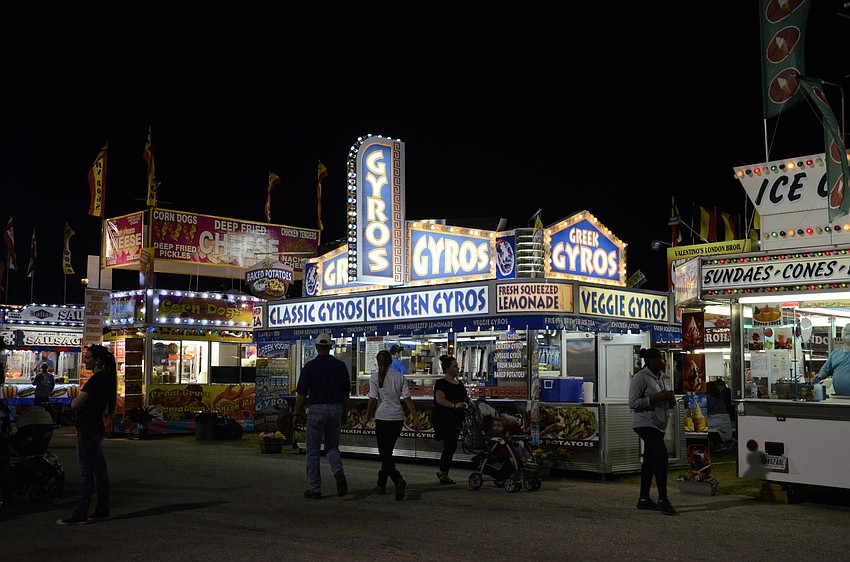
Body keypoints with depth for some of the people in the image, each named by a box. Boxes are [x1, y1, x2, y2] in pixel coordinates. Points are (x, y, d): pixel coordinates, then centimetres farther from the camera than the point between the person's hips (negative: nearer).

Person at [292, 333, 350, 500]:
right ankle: (338, 471, -12)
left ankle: (314, 489, 8)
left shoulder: (310, 366, -6)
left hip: (317, 409, -3)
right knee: (332, 447, 17)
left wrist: (297, 413, 7)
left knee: (313, 451, 6)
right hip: (336, 409, 3)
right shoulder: (340, 365, 4)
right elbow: (346, 394, 8)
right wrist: (343, 413, 19)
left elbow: (301, 394, -5)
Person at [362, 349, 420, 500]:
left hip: (383, 418, -4)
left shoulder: (375, 377, -4)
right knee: (387, 452, 18)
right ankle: (381, 484, 25)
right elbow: (407, 398, 1)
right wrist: (415, 418, 1)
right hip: (398, 419, 4)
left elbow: (373, 399, -9)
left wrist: (367, 418, 0)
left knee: (385, 455, -2)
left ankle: (398, 480, -26)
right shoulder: (400, 376, 5)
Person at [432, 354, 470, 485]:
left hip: (456, 420, 8)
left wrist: (470, 402, 0)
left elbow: (465, 398, 23)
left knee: (452, 446, 9)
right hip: (443, 419, -8)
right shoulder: (441, 383, -10)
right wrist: (454, 405, -35)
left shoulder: (459, 383, 16)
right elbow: (440, 399, -23)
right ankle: (443, 473, 3)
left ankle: (442, 472, 20)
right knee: (450, 445, -10)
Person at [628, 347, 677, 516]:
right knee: (661, 456, -18)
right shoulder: (640, 377, -12)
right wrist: (656, 398, -22)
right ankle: (662, 500, -13)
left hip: (658, 425, 9)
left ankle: (644, 499, 17)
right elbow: (633, 403, -18)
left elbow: (668, 404, 25)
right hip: (645, 424, -9)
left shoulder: (660, 377, 15)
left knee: (650, 460, 11)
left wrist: (670, 399, 1)